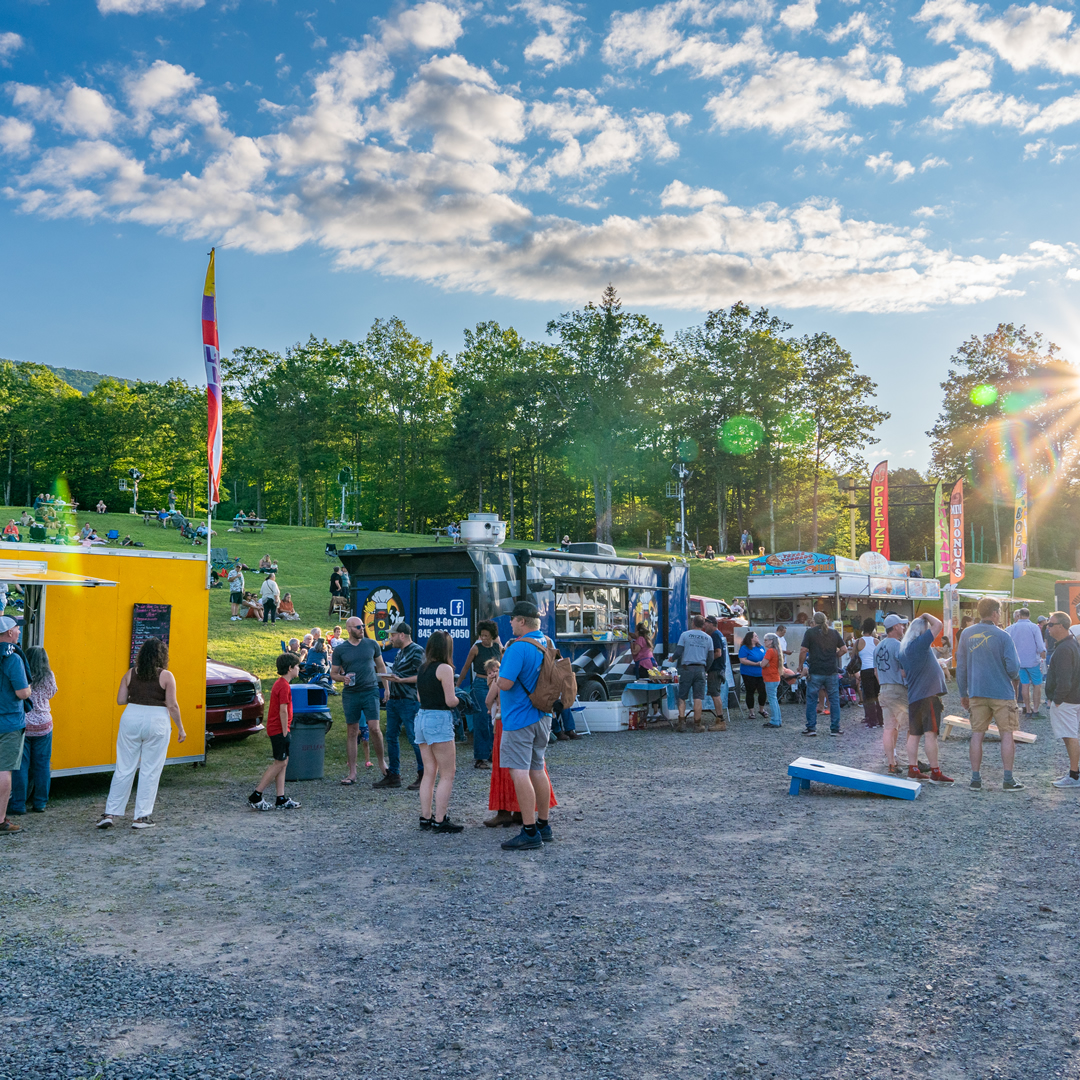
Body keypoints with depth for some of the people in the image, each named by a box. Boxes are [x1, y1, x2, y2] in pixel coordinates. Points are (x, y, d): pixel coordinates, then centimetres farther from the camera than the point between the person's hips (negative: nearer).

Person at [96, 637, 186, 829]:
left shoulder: (130, 674, 4)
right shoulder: (166, 676, -6)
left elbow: (120, 700, 3)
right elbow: (172, 706, -8)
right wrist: (180, 728, 1)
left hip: (131, 719, 3)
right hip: (156, 722, -3)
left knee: (124, 769, 10)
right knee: (150, 771, 5)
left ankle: (110, 813, 10)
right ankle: (141, 817, 8)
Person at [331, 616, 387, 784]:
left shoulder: (371, 644, 6)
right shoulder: (340, 650, 3)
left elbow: (381, 666, 14)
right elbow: (333, 673, 8)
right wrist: (343, 678, -13)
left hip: (370, 691, 0)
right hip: (350, 694, 0)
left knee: (374, 728, -10)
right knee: (352, 732, 3)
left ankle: (382, 761, 14)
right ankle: (352, 772, 10)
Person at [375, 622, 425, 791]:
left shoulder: (417, 651, -10)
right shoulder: (400, 652, 19)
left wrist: (399, 680, -21)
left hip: (409, 701, -10)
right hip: (394, 700, 10)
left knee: (415, 739, -7)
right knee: (391, 737, 10)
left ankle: (423, 776, 1)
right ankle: (393, 775, 18)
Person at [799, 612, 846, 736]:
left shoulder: (810, 632, -2)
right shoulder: (834, 633, 8)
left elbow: (803, 650, -9)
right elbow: (844, 649, 6)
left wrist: (801, 665, 3)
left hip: (815, 672, -3)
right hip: (832, 671, 3)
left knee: (811, 700, 6)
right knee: (834, 700, 9)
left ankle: (811, 728, 6)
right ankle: (835, 728, 10)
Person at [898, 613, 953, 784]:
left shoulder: (903, 649, 14)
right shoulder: (919, 643, -11)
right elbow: (938, 625, -14)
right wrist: (926, 616, 3)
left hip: (913, 696, 9)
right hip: (929, 693, -9)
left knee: (914, 734, 10)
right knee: (931, 733, -8)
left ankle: (913, 770, 12)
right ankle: (935, 773, -7)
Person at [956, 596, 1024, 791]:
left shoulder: (966, 634, 3)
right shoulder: (1003, 636, -10)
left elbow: (960, 666, 7)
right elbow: (1013, 667, -11)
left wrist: (963, 693, 16)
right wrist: (1011, 676, 13)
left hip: (976, 693, 4)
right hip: (1001, 693, -4)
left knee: (977, 734, 7)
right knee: (1007, 734, 4)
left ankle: (976, 779, 9)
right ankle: (1008, 780, 5)